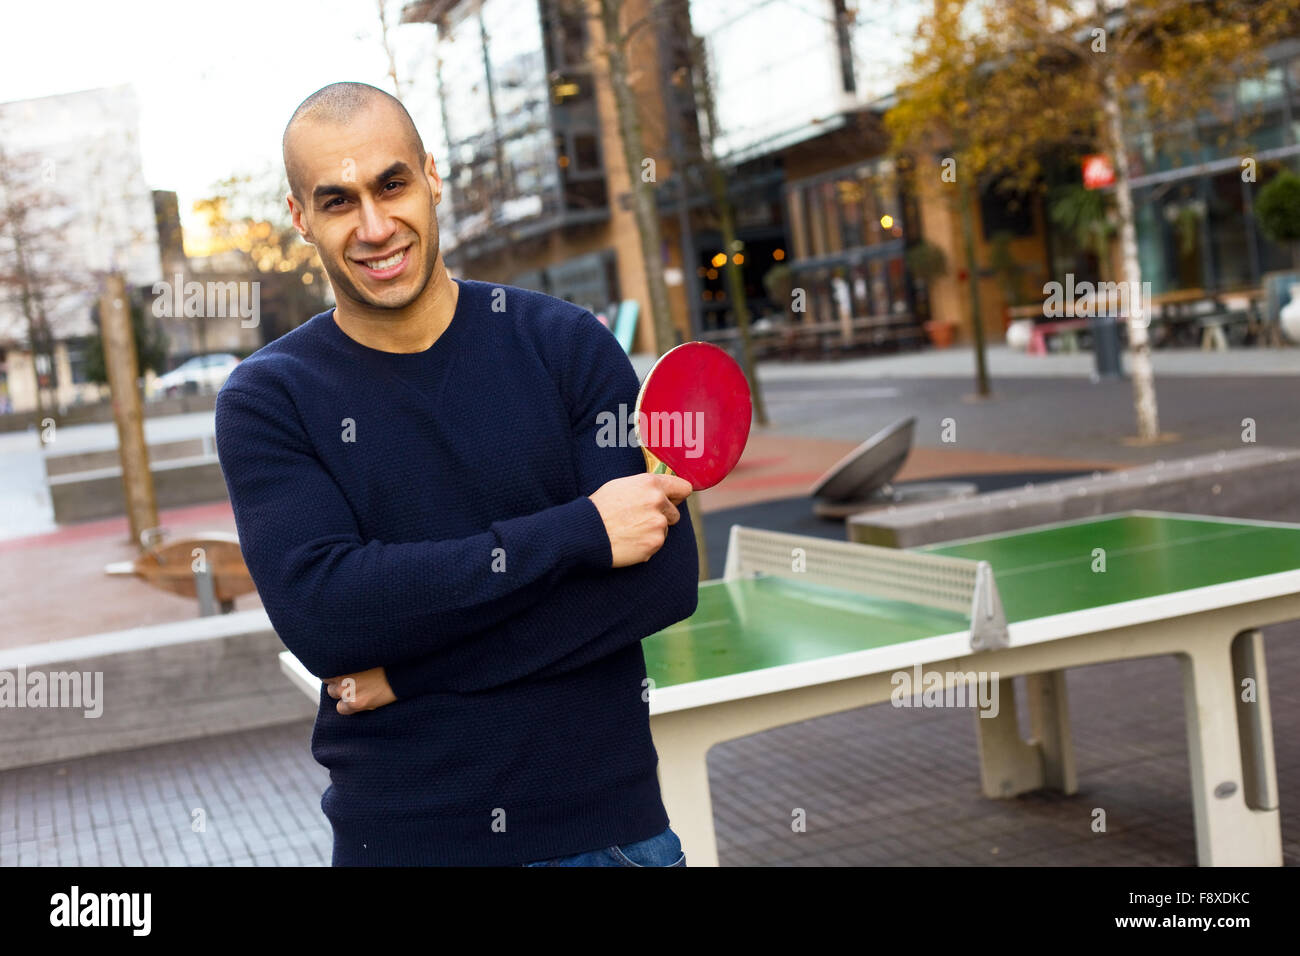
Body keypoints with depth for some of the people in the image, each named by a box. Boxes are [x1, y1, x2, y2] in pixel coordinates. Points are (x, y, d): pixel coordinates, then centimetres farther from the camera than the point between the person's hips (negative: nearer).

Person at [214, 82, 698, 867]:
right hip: (397, 836, 0)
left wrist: (410, 668, -17)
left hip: (607, 819, 1)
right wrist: (579, 532, -22)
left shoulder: (566, 344, -3)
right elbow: (318, 612, -18)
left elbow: (666, 577, -13)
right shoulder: (268, 400, -3)